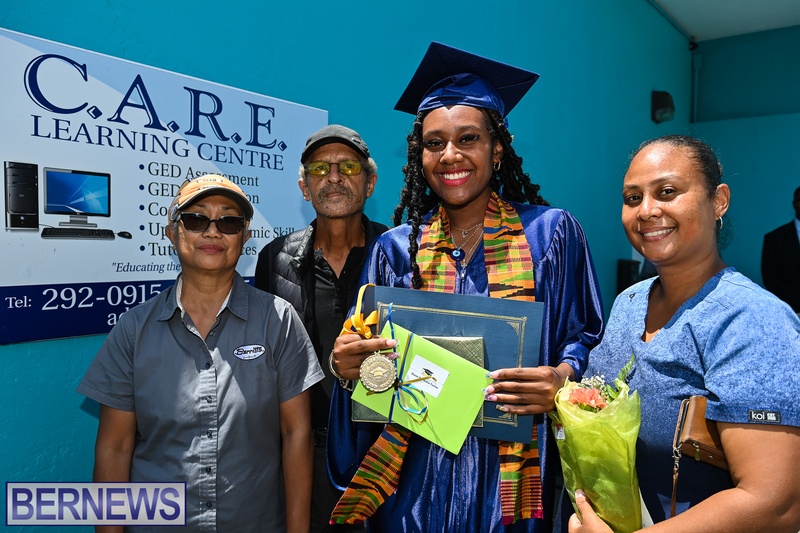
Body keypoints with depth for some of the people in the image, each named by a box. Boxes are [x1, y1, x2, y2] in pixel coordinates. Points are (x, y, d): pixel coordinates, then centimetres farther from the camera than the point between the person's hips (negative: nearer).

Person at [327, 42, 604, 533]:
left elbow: (585, 335, 0)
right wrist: (347, 366, -15)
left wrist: (562, 378, -20)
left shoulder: (550, 232, -3)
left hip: (508, 474, -1)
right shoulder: (396, 248, 2)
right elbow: (372, 361, 6)